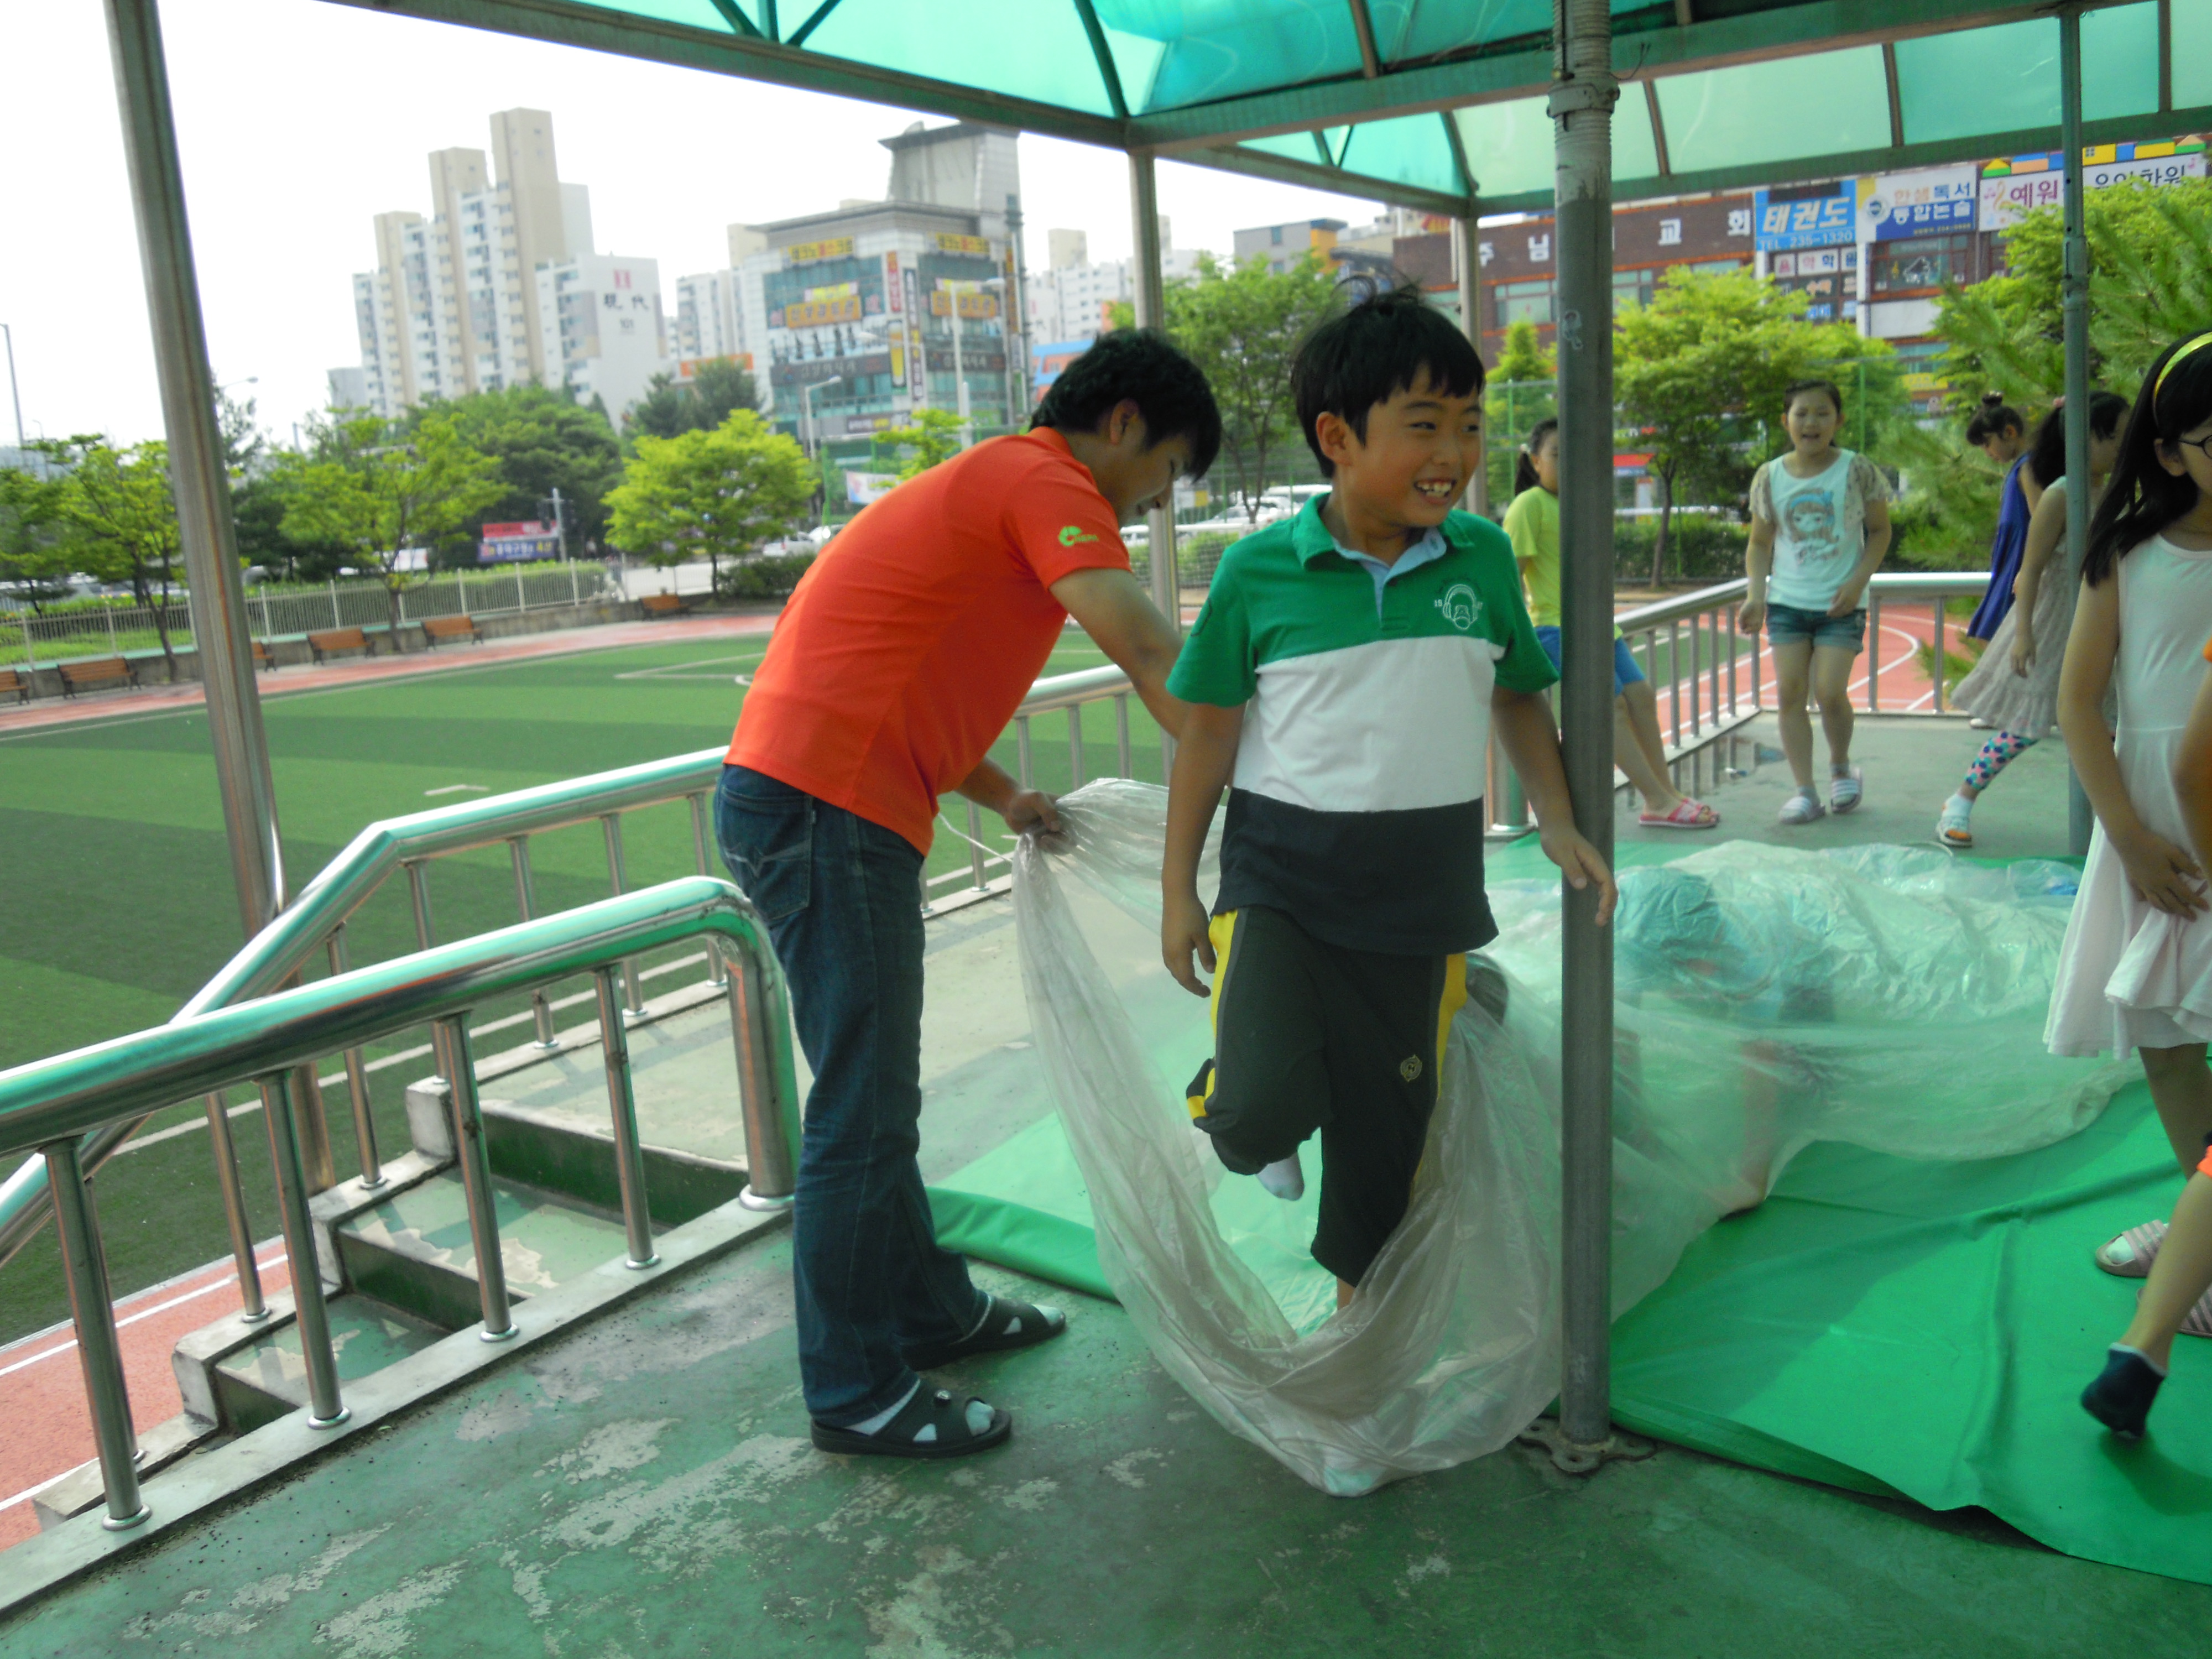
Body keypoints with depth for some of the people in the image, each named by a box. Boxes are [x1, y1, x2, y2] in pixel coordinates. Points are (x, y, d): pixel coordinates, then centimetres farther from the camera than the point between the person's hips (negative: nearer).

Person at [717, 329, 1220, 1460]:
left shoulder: (987, 484, 24)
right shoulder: (1047, 484, -8)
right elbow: (1149, 653, -22)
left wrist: (1003, 799, 19)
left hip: (799, 802, 11)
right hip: (826, 810, -11)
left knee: (877, 1093, 19)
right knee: (861, 1112, -1)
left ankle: (928, 1312, 35)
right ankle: (858, 1395, 13)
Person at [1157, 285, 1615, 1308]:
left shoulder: (1483, 556, 0)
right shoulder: (1259, 572, -8)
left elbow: (1518, 698, 14)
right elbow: (1209, 730, -1)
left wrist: (1558, 824, 3)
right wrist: (1178, 891, 1)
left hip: (1420, 880, 3)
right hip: (1281, 876, -3)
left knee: (1388, 1109, 13)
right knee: (1267, 1098, -19)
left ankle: (1358, 1292, 37)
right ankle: (1246, 1126, 20)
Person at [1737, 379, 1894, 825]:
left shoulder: (1857, 470, -3)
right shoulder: (1769, 478, 2)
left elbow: (1880, 530, 5)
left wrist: (1857, 582, -8)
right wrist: (1755, 595, -2)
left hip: (1841, 604, -2)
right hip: (1786, 600, 2)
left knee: (1829, 691, -11)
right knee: (1789, 692, -4)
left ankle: (1841, 767, 18)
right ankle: (1804, 789, 4)